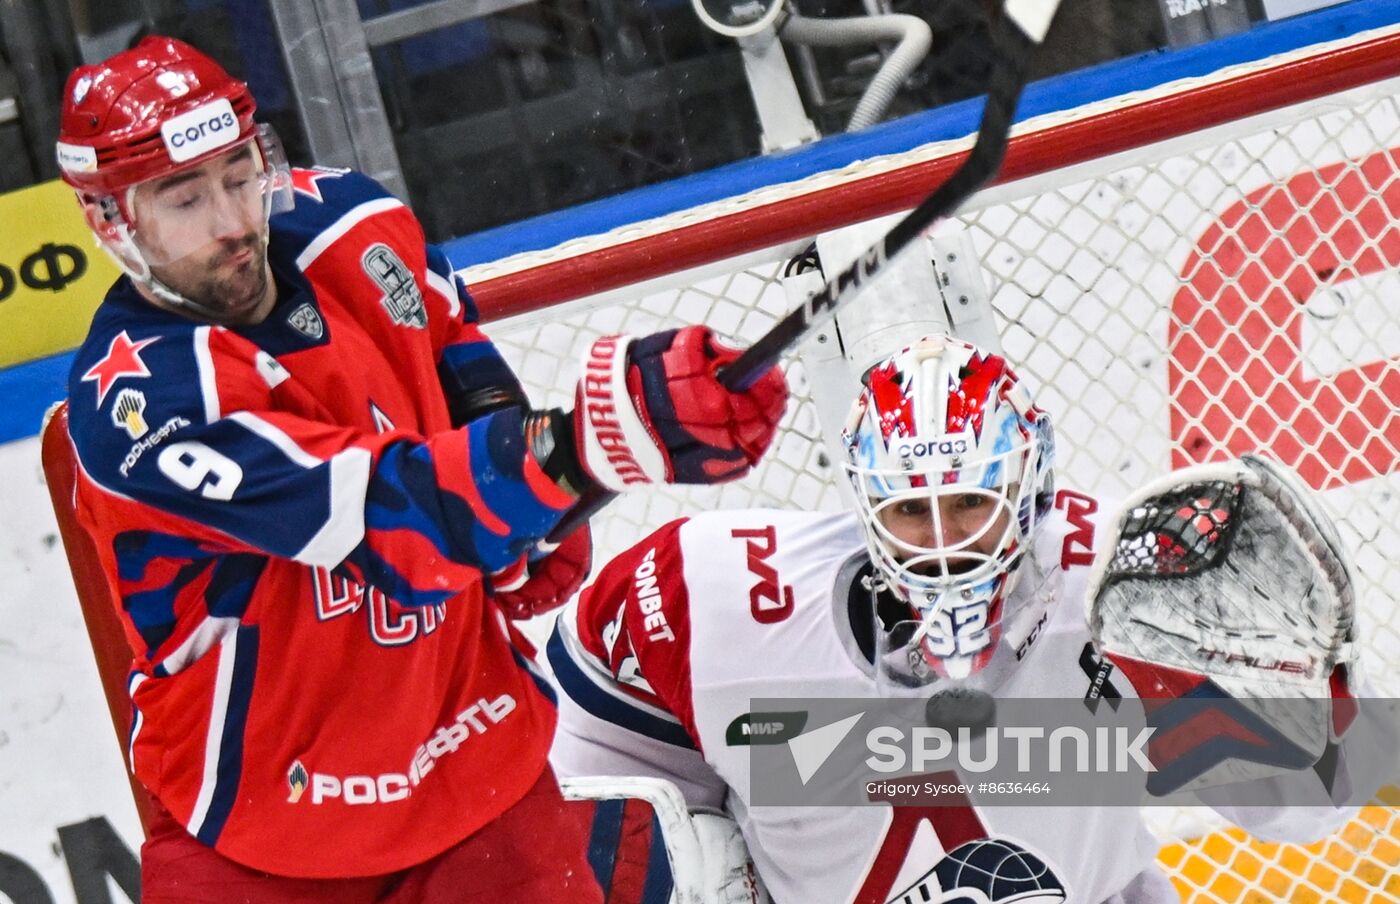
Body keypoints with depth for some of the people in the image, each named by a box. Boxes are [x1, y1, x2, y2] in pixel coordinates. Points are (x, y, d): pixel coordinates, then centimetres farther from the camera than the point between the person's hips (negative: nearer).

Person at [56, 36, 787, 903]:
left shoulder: (347, 226, -7)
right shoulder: (136, 403, -26)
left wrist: (531, 512, 2)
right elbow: (377, 509, -37)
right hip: (262, 798, -4)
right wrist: (578, 447, -51)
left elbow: (451, 334, 15)